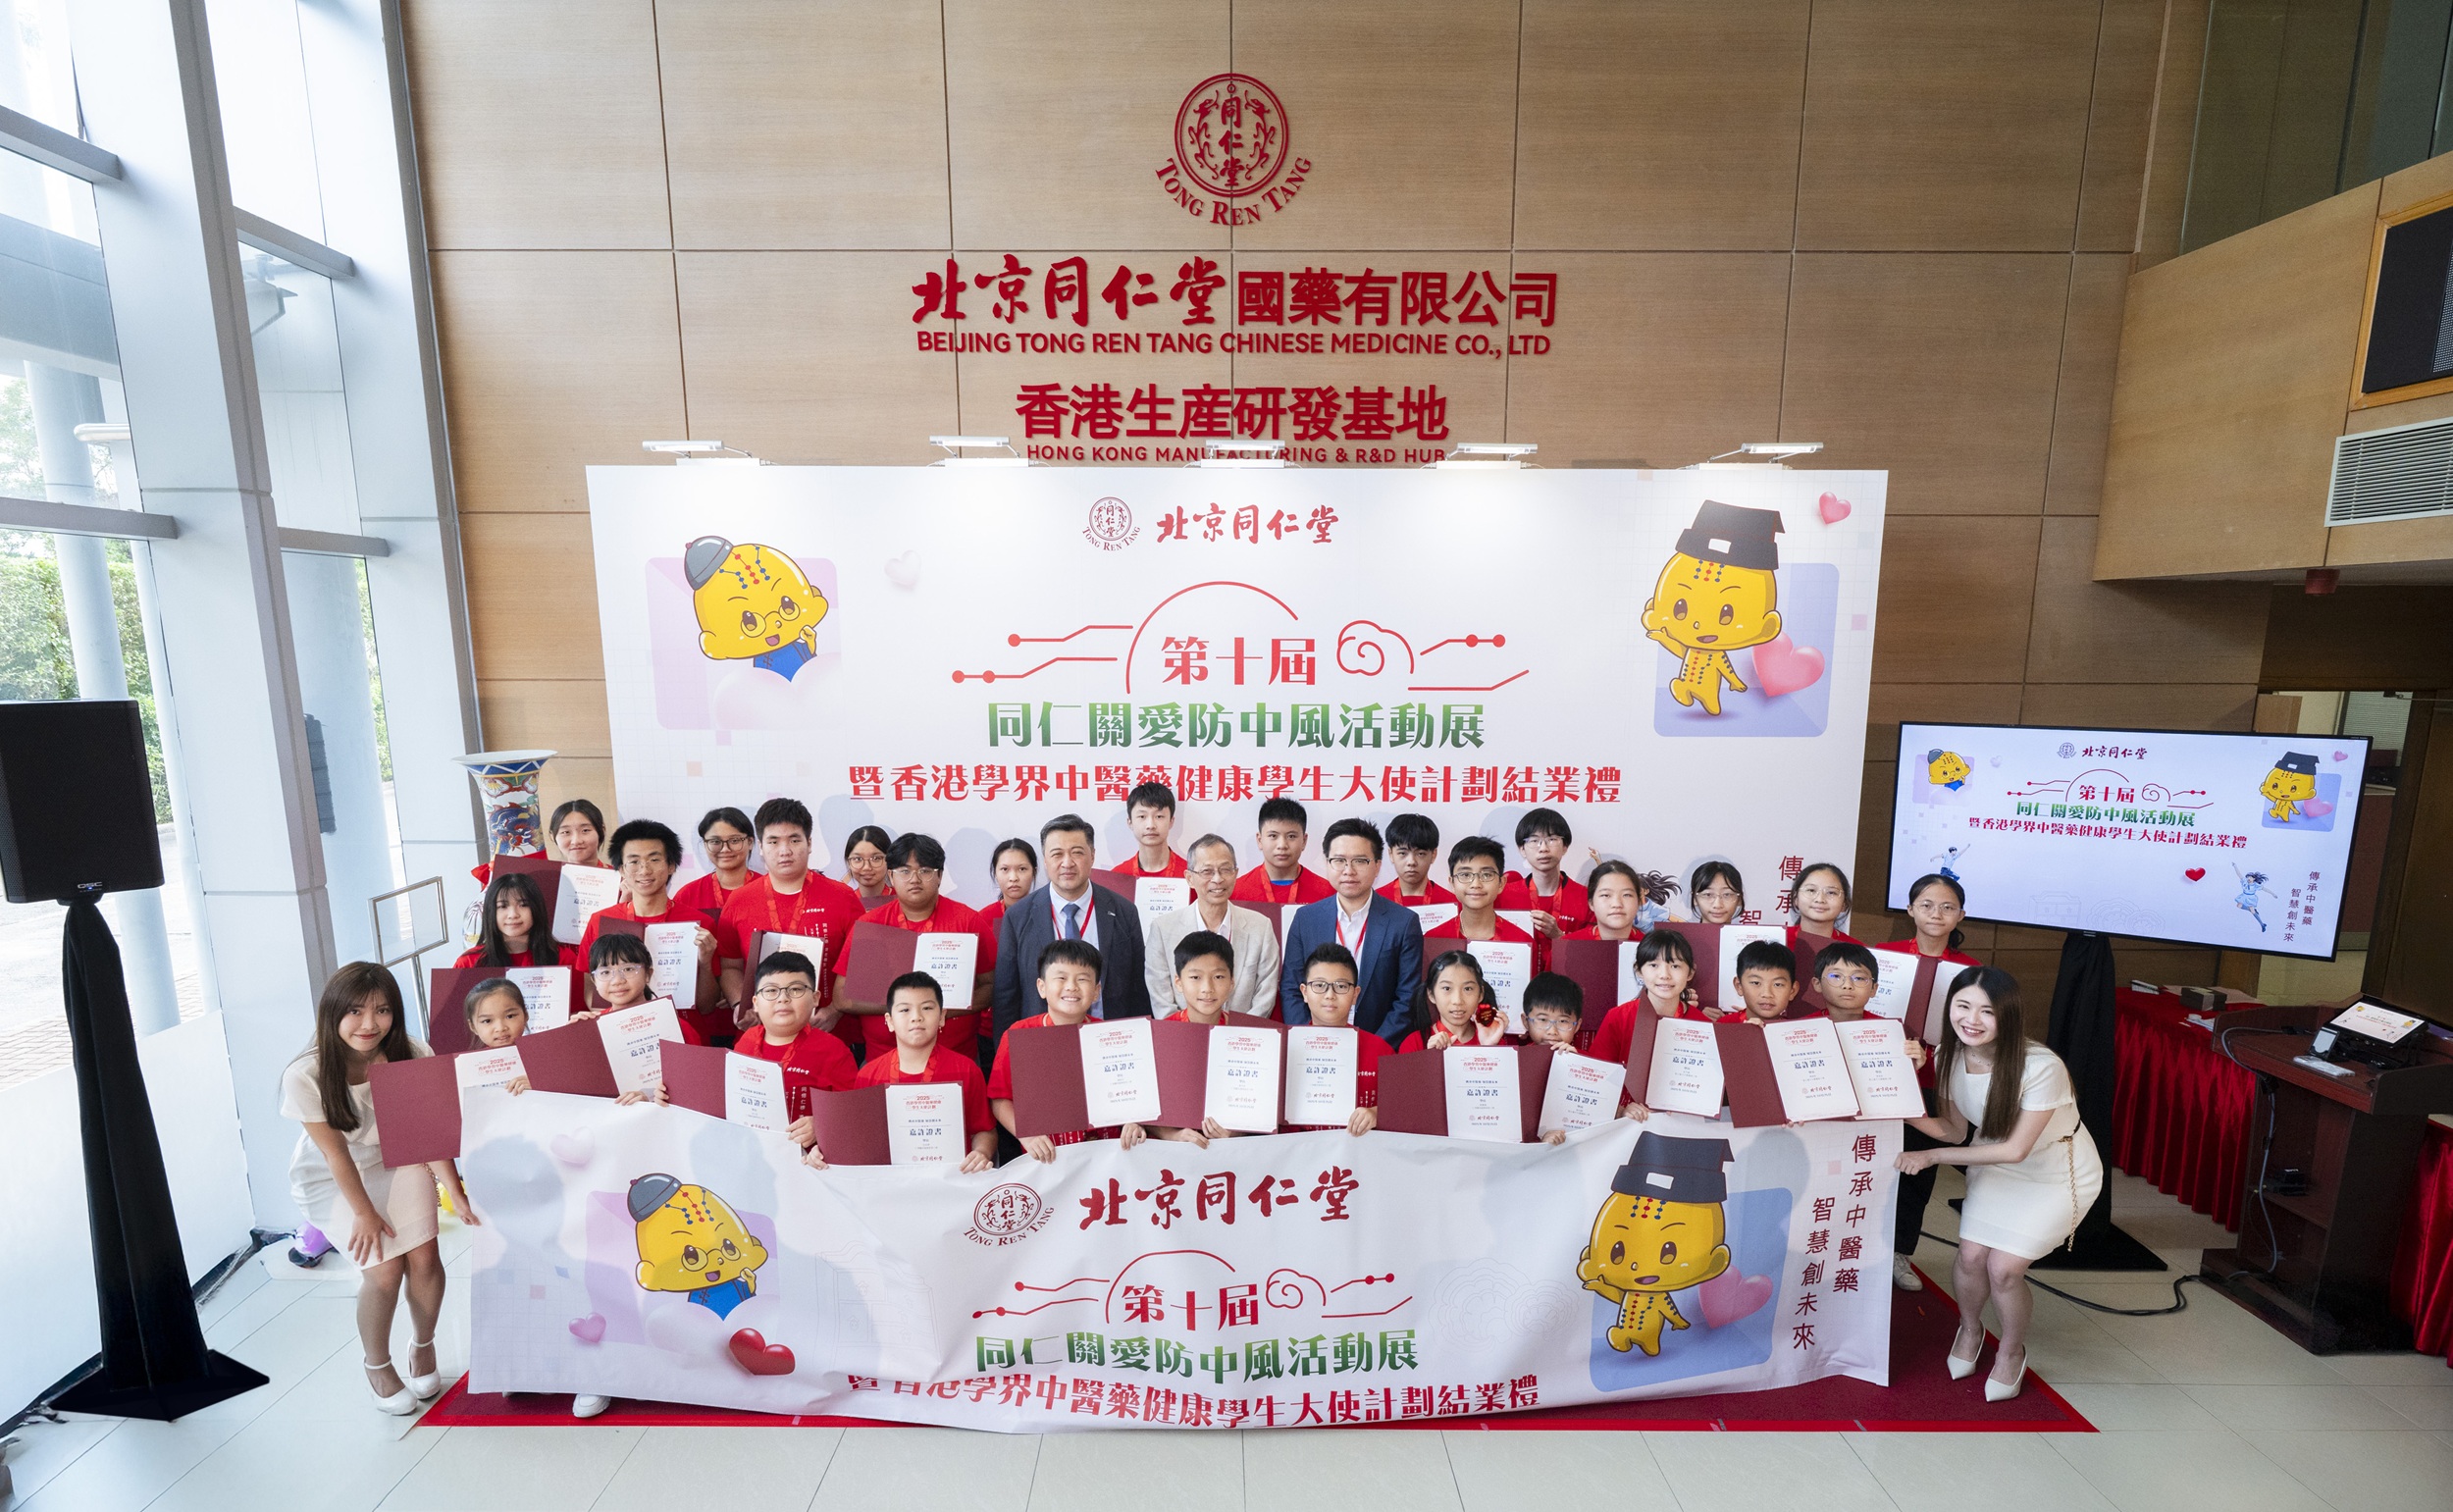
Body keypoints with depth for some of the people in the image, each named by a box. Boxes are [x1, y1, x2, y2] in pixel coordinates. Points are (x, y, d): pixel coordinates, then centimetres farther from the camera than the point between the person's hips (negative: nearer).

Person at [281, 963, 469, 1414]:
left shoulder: (413, 1056, -21)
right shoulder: (305, 1076, -26)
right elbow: (336, 1154, -16)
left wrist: (457, 1194, -20)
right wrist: (365, 1212, -12)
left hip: (396, 1161, 2)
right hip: (331, 1178, -2)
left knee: (424, 1255, -12)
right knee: (384, 1268, -13)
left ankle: (423, 1346, 19)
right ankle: (377, 1366, 17)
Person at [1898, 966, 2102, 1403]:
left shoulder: (2042, 1067, -33)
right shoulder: (1950, 1056, -16)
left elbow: (2015, 1149, -25)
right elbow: (1956, 1130, -7)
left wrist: (1932, 1157, -25)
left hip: (2056, 1172, -4)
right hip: (1994, 1161, 4)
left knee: (2003, 1268, -8)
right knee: (1970, 1255, -4)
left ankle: (2011, 1351, 23)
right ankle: (1970, 1329, 29)